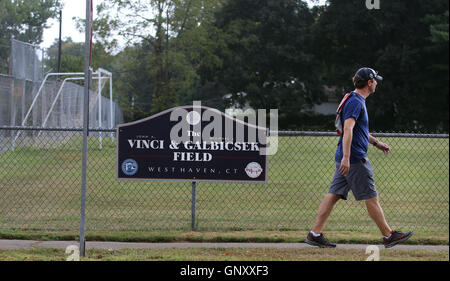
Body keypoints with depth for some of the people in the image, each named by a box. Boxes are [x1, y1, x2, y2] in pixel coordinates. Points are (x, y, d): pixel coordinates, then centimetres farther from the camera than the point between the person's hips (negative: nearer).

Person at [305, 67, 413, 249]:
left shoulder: (357, 101, 19)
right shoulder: (356, 101, -14)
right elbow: (348, 129, -26)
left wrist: (376, 143, 38)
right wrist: (346, 157, -33)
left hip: (346, 159, 10)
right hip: (355, 159, -10)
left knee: (334, 194, 6)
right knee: (371, 197, -2)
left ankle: (315, 234, 4)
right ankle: (388, 236, 6)